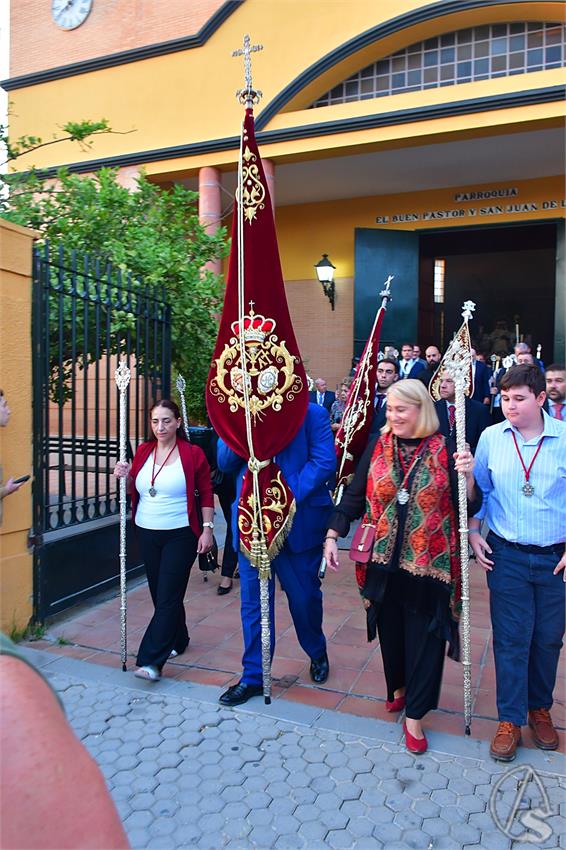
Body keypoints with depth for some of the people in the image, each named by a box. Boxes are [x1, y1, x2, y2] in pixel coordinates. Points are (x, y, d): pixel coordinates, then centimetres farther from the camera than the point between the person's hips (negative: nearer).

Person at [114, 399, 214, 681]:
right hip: (147, 534, 5)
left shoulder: (193, 454, -8)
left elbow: (206, 494, -5)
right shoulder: (143, 452, 6)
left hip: (180, 536, -5)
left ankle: (151, 661, -3)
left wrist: (207, 528, -9)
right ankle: (178, 640, 36)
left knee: (168, 597, -6)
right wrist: (125, 477, -7)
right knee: (160, 593, 15)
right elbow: (134, 490, 14)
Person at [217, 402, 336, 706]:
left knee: (305, 595, 14)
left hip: (299, 520, -2)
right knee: (253, 599, 8)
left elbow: (325, 461, -13)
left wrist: (290, 496, -21)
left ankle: (317, 653, 43)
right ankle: (253, 676, 25)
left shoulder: (312, 414, -3)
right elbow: (225, 463, 4)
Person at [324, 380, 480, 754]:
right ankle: (398, 685, 47)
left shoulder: (445, 449, -7)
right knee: (390, 631, 19)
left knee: (424, 637, 8)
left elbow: (469, 507, -6)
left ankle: (414, 715, 26)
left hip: (429, 564, -2)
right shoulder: (378, 446, 0)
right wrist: (333, 534, -3)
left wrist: (468, 477, -24)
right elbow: (354, 496, 4)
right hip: (383, 562, 3)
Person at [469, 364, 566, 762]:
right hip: (506, 555, 0)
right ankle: (510, 719, 23)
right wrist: (473, 531, -1)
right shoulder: (491, 437, -2)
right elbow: (479, 489, 8)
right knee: (510, 639, 6)